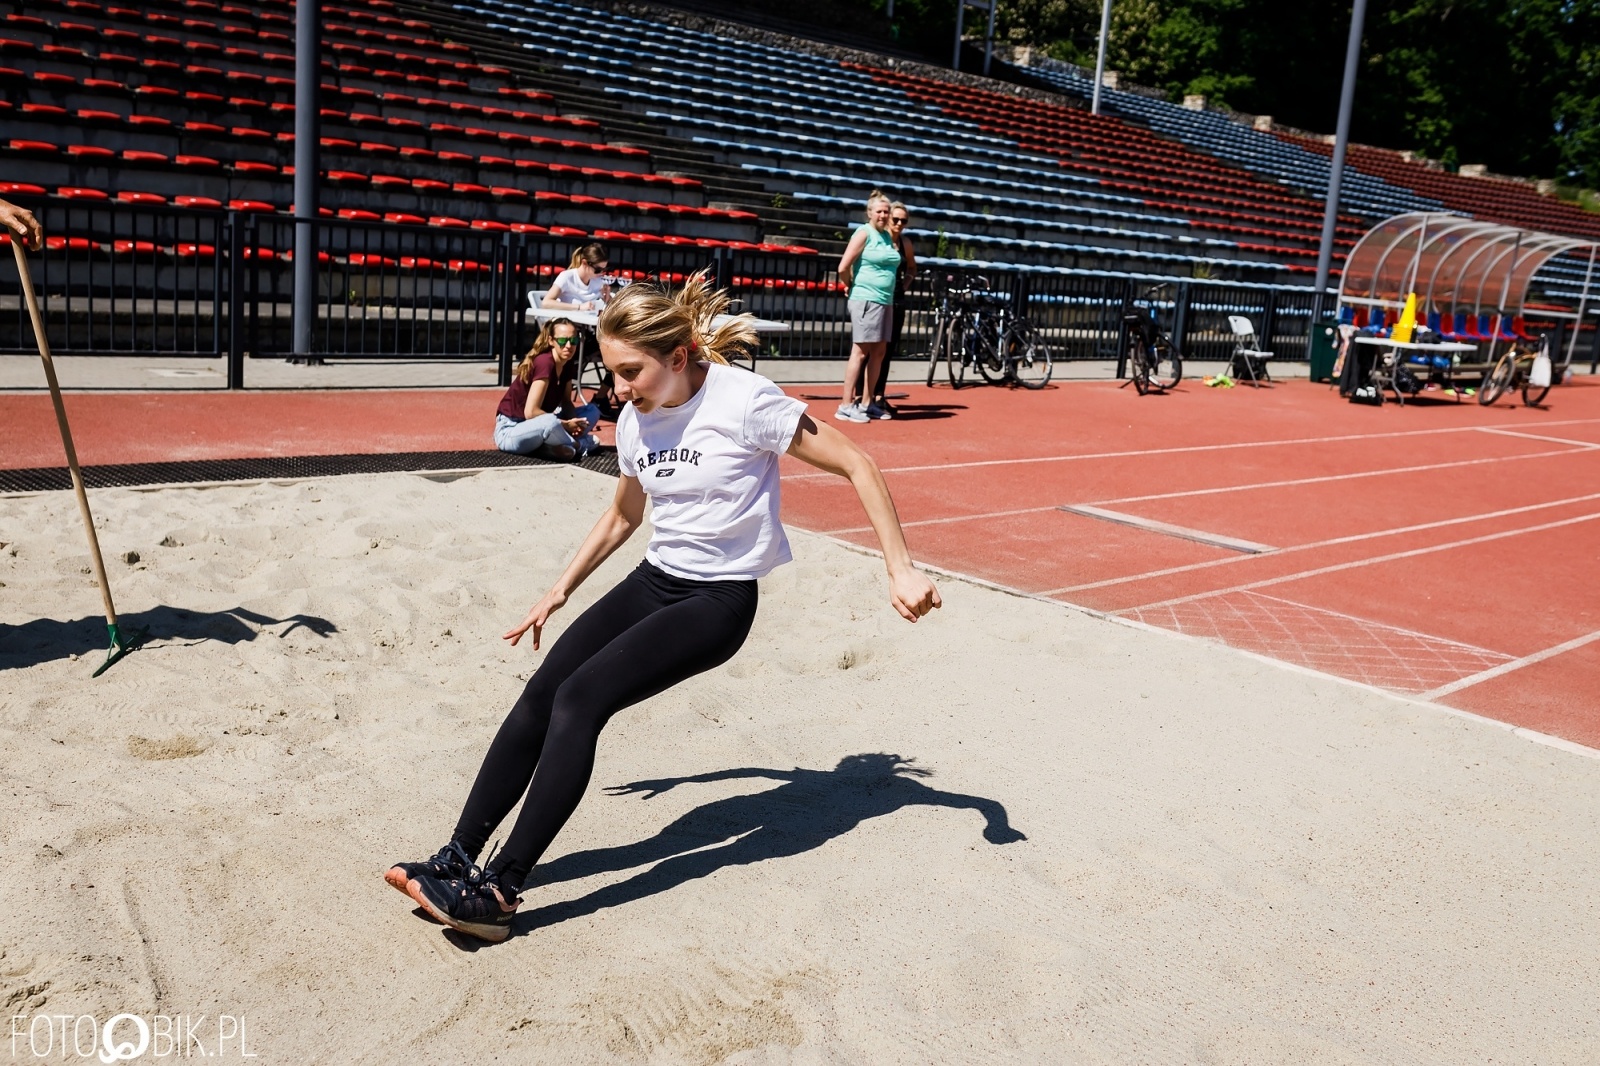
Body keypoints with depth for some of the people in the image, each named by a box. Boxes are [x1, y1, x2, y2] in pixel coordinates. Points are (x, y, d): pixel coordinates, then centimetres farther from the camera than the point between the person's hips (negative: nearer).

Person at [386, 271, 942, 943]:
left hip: (719, 599, -7)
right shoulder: (635, 421, 4)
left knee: (580, 699, -21)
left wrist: (900, 568, -15)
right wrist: (558, 594, 23)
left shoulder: (744, 401, -17)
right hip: (654, 582, 7)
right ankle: (457, 860, 0)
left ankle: (498, 892, -14)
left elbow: (857, 466, -11)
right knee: (539, 696, -10)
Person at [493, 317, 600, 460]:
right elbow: (531, 412, -27)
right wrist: (566, 424, -19)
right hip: (510, 430, -9)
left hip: (535, 426, 9)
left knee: (592, 411, 4)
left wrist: (574, 423, -13)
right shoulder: (544, 363, -24)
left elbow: (566, 402, 9)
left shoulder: (568, 364, 0)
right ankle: (579, 445, -11)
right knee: (550, 422, -39)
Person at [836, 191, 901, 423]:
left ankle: (866, 403, 18)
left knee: (879, 352, 9)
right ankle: (846, 406, -6)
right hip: (865, 300, -8)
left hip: (885, 301, 8)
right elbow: (843, 268, -12)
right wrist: (855, 287, 1)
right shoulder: (864, 233, -7)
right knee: (860, 352, -9)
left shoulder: (888, 237, 15)